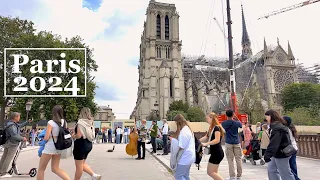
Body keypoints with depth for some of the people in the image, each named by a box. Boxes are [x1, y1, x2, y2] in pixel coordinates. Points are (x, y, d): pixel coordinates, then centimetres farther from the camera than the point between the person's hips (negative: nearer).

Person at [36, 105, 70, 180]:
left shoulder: (51, 122, -14)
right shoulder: (64, 122, 3)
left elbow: (46, 138, -15)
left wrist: (43, 138, 6)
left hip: (50, 147, -6)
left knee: (41, 169, 12)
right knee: (55, 168, 17)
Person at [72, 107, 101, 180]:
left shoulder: (80, 122, -16)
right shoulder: (91, 123, 5)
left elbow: (79, 135, -23)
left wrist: (73, 136, -1)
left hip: (81, 145, -8)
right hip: (88, 144, 8)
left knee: (79, 165, 5)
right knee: (82, 164, 20)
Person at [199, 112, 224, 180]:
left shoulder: (216, 127, -14)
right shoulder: (212, 128, 13)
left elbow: (217, 140, -25)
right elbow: (206, 137, 13)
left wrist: (206, 144, -28)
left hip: (217, 153, -9)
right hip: (215, 153, 9)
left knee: (210, 172, -3)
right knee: (213, 172, 12)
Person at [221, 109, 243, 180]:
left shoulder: (224, 123, -4)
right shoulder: (236, 123, -6)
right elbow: (241, 125, 16)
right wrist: (237, 119, 31)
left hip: (228, 143, 0)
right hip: (236, 143, 0)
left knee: (230, 160, 4)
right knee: (238, 159, 9)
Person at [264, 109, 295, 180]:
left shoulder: (277, 127, -22)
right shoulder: (275, 126, 9)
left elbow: (274, 143, -31)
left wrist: (267, 154, -34)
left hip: (281, 154, -10)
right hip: (278, 153, 10)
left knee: (285, 174, 1)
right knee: (271, 169, 17)